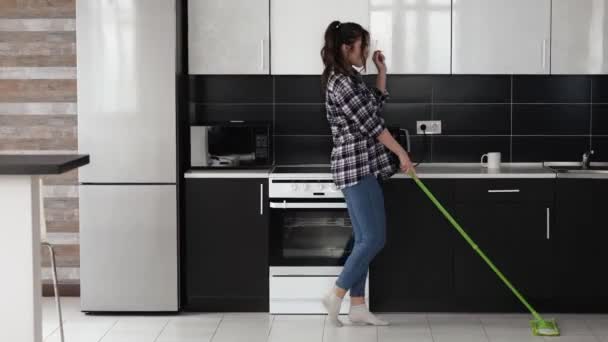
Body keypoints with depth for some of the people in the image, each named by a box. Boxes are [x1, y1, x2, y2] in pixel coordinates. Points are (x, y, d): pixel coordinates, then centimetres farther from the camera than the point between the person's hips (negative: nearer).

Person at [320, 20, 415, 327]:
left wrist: (381, 71, 18)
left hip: (361, 166, 10)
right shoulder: (342, 83, -17)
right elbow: (371, 124, -15)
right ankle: (336, 296, -1)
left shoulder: (349, 78, 14)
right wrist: (402, 153, -8)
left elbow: (376, 105, 27)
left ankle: (358, 306, 11)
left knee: (365, 239, 9)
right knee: (374, 238, -9)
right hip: (357, 166, -10)